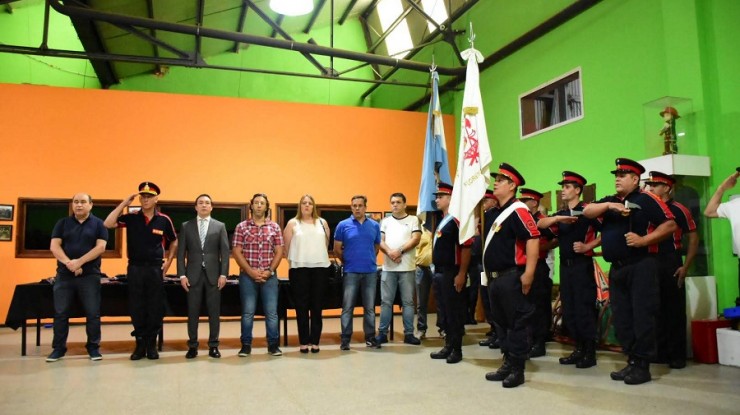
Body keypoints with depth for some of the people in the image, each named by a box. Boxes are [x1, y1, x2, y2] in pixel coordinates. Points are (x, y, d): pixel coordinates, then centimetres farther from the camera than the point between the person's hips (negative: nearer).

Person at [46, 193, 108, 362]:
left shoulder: (98, 224, 4)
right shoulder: (62, 223, 10)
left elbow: (100, 247, -7)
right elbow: (54, 246, 0)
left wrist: (79, 262, -17)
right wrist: (68, 263, -16)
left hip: (90, 275, -2)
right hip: (64, 275, 2)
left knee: (93, 313, 0)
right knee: (60, 313, 5)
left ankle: (93, 347, 10)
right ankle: (58, 348, 16)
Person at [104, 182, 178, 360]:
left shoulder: (164, 220, 0)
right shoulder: (131, 218, 1)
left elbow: (173, 241, 13)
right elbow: (108, 224, -12)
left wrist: (168, 261, 5)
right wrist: (124, 203, -11)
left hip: (155, 268, 0)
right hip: (135, 268, 1)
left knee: (155, 308, 4)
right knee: (136, 308, 6)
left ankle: (151, 345, 16)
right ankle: (140, 344, 17)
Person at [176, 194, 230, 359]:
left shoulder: (220, 226, 7)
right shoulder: (186, 226, 8)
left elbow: (225, 252, 2)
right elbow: (181, 252, 5)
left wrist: (223, 274, -6)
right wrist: (182, 274, -4)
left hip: (213, 274, 0)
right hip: (193, 275, 0)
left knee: (214, 311, 3)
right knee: (193, 312, 3)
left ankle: (213, 346, 12)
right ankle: (192, 346, 13)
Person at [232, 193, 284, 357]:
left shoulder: (274, 227, 7)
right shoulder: (242, 227, 4)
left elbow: (279, 252, 5)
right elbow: (236, 252, -1)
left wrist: (269, 271, -7)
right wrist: (251, 271, -10)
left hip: (269, 276, 1)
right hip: (247, 275, -1)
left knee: (271, 312, 2)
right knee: (247, 312, 4)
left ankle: (273, 345, 12)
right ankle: (246, 345, 14)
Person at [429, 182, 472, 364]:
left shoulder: (457, 219, -14)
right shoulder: (442, 220, 15)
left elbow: (466, 247, -19)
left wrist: (461, 274, -21)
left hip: (452, 274, -9)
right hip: (440, 273, 9)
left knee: (455, 312, -1)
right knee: (444, 311, 14)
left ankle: (457, 349, 9)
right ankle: (448, 346, 24)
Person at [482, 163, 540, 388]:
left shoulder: (517, 210, -13)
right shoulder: (492, 213, 14)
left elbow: (533, 239, -20)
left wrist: (529, 273, -24)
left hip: (511, 277, -9)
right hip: (494, 277, 9)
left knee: (516, 324, 0)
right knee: (500, 322, 15)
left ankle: (517, 369, 9)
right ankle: (507, 363, 26)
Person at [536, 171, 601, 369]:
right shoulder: (560, 213, 13)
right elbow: (540, 225, -3)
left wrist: (588, 246, -16)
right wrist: (557, 218, -19)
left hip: (582, 265, -7)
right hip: (565, 265, 7)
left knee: (584, 308, -4)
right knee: (568, 309, 9)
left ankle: (590, 353, 6)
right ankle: (579, 349, 20)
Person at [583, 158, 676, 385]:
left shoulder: (646, 200, -3)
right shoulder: (609, 201, 16)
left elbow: (670, 224, -8)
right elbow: (587, 212, 1)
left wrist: (643, 240, -17)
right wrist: (610, 205, -14)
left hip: (641, 266, -7)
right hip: (616, 269, 7)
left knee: (641, 315, -4)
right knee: (621, 317, 9)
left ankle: (642, 366, 4)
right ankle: (631, 361, 18)